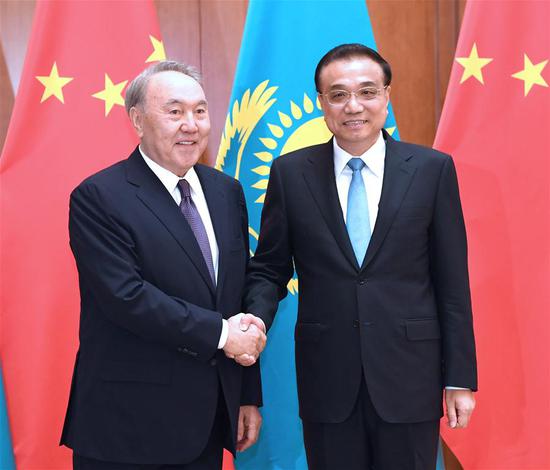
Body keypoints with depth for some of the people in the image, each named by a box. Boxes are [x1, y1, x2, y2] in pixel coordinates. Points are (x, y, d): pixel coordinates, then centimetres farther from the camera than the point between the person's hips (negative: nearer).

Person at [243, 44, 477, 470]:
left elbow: (452, 282, 0)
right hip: (326, 379, 1)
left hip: (409, 375, 0)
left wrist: (460, 378, 0)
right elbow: (269, 269, 6)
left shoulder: (433, 169, -1)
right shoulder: (290, 173, 1)